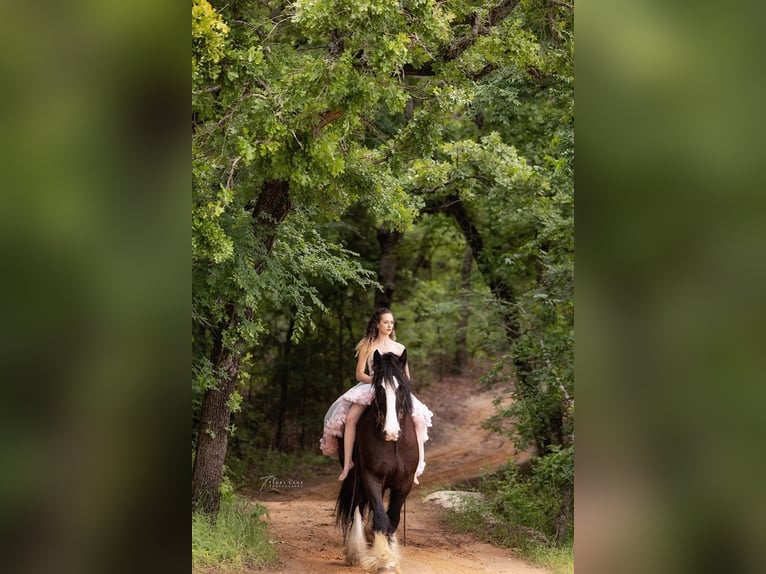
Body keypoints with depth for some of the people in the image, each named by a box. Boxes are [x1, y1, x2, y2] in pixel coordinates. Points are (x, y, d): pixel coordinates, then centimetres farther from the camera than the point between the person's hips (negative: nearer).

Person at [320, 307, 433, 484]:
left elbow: (406, 377, 15)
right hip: (371, 388, -2)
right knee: (350, 417, -30)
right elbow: (360, 375, 3)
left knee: (419, 419, -23)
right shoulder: (368, 347, 8)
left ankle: (418, 465, -19)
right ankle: (347, 463, -26)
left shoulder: (399, 348, 14)